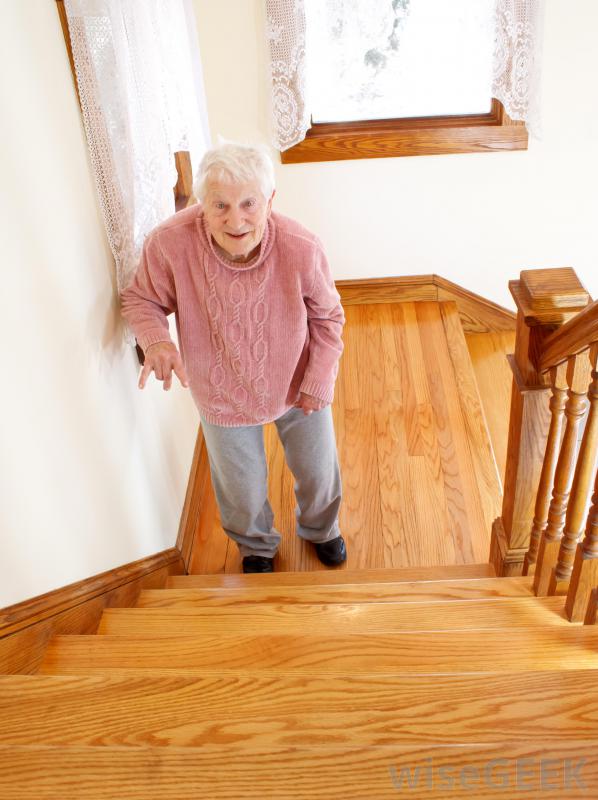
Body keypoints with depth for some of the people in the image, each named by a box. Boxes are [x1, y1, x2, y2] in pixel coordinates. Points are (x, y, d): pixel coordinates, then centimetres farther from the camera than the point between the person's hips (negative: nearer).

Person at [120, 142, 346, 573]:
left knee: (320, 472, 23)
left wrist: (319, 382, -13)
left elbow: (328, 318, -10)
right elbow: (141, 300, -10)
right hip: (222, 396, 0)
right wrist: (156, 340, -31)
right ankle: (257, 546, 58)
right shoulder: (168, 243, -30)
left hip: (297, 386, 1)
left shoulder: (302, 247, -28)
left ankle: (320, 529, 60)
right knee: (242, 490, 22)